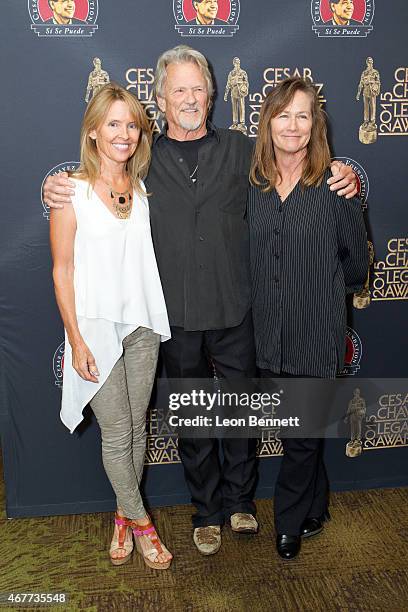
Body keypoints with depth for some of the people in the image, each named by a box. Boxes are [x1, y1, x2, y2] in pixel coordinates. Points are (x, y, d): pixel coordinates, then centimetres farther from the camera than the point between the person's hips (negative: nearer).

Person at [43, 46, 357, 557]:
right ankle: (207, 511, 34)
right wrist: (56, 188, -9)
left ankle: (239, 499, 38)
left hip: (236, 311, 1)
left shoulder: (241, 150, 4)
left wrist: (342, 178, -8)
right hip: (178, 319, 0)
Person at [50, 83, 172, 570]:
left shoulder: (142, 188, 5)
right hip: (97, 328, -4)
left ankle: (124, 517, 31)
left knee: (137, 428, 12)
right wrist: (76, 340, -11)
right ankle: (139, 520, 25)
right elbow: (62, 270, -8)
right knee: (117, 432, 4)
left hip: (142, 327, 4)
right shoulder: (72, 190, -8)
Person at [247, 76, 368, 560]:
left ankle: (289, 522, 31)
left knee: (302, 435, 8)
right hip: (267, 332, 4)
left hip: (315, 333, -3)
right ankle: (314, 511, 40)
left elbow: (355, 260, 0)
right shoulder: (251, 182, 1)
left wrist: (323, 292, 10)